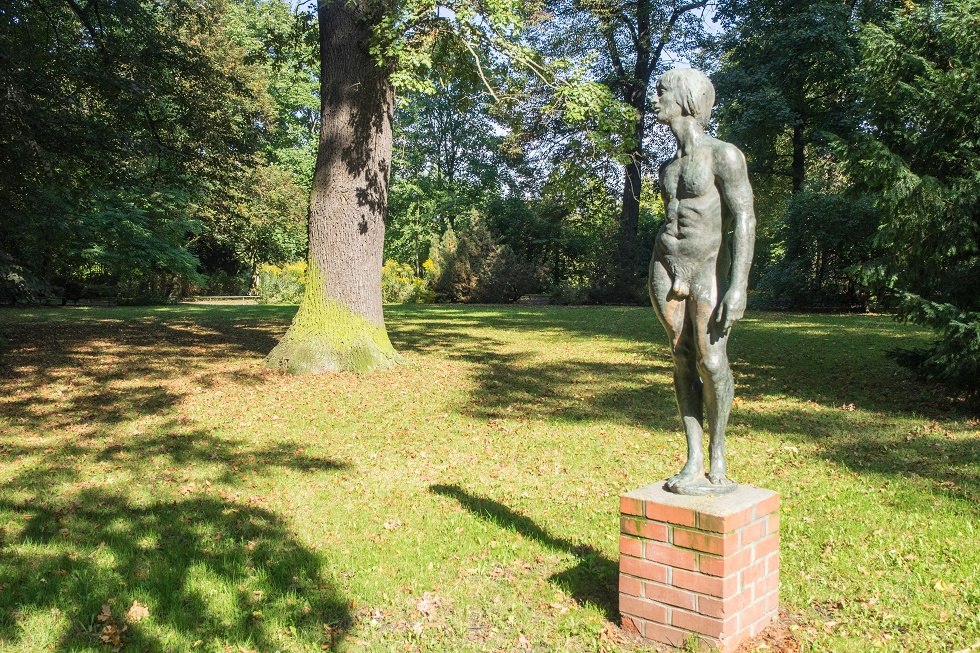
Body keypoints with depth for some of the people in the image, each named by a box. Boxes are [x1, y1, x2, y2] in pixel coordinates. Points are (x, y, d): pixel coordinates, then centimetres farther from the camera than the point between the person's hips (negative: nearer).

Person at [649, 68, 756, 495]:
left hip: (710, 269, -6)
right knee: (682, 360, 2)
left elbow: (744, 219, -13)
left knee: (711, 361, -11)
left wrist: (738, 285, -22)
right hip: (667, 267, 6)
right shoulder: (669, 165, 17)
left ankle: (718, 460, 4)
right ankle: (694, 461, 7)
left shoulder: (724, 155, -6)